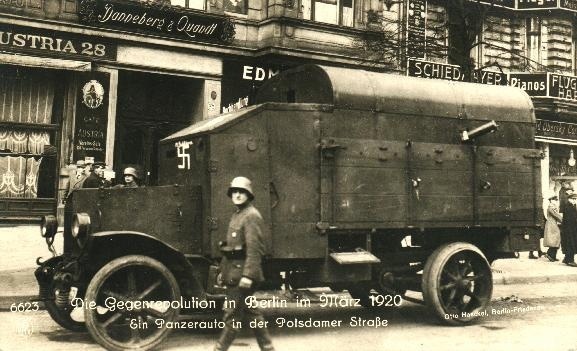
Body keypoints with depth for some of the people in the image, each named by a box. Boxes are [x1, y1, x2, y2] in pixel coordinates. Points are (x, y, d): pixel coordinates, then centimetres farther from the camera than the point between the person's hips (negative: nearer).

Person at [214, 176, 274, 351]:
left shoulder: (251, 216, -13)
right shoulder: (237, 215, 16)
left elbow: (254, 248, -21)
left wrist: (248, 275, -26)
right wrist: (223, 269, 20)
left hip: (242, 272, -10)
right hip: (233, 271, 10)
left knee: (232, 315, -3)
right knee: (249, 311, 15)